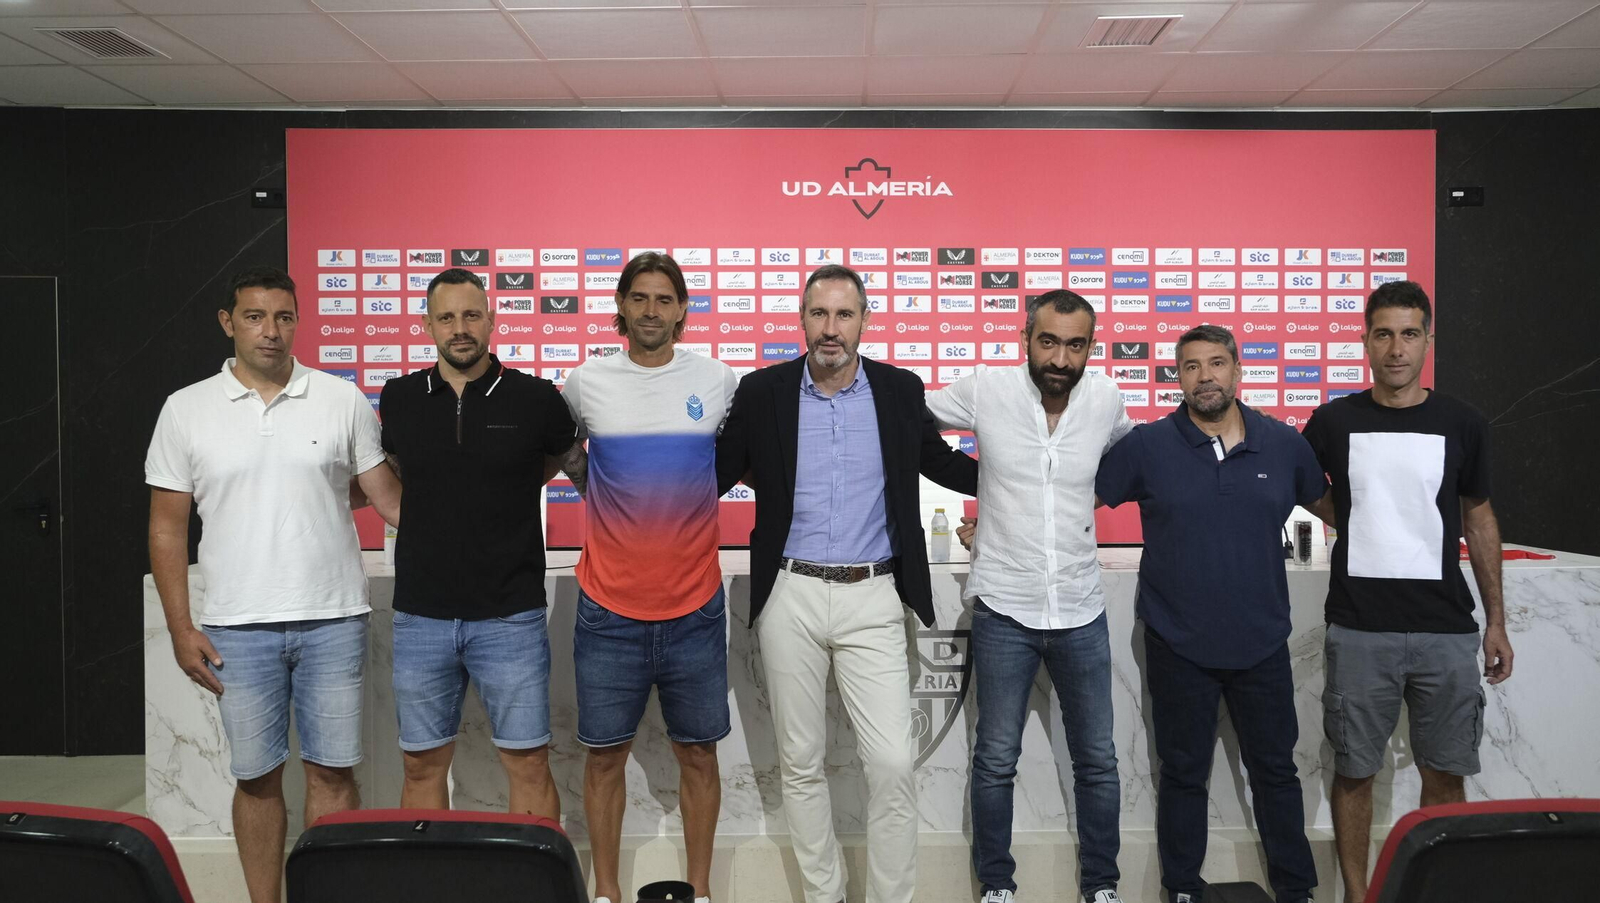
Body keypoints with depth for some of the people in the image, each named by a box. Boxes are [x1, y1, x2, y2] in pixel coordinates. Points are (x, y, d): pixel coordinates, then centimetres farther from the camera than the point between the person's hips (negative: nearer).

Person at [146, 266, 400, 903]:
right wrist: (180, 628, 0)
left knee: (332, 772, 6)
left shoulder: (342, 401, 1)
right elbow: (167, 526, 5)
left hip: (333, 619, 0)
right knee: (256, 777, 11)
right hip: (236, 628, 0)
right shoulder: (186, 410, 3)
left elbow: (386, 495, 5)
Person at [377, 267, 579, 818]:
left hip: (510, 615, -2)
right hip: (420, 614, 3)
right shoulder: (399, 398, 3)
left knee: (528, 763, 4)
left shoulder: (536, 398, -4)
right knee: (422, 763, 12)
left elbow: (557, 459, 16)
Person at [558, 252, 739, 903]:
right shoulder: (587, 382, 0)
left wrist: (693, 496, 8)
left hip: (694, 607, 0)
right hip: (608, 606, 0)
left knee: (698, 753, 10)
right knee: (605, 753, 9)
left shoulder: (719, 380, -1)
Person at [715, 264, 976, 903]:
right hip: (790, 597, 1)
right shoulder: (762, 392, 0)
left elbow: (944, 465, 16)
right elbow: (717, 474, 6)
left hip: (873, 598, 0)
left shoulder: (900, 390, 2)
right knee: (800, 763, 12)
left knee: (892, 765, -4)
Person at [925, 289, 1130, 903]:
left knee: (1098, 761, 13)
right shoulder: (986, 390, -10)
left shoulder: (1105, 398, -2)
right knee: (996, 761, 9)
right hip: (1004, 610, -2)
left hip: (1081, 612, 2)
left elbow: (1133, 450, 20)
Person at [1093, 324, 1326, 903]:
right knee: (1184, 775, 12)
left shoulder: (1284, 445, 1)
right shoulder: (1147, 446, -6)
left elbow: (1326, 504, 16)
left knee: (1276, 770, 15)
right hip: (1179, 645, -2)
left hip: (1261, 644, 2)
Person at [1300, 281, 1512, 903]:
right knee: (1354, 771, 6)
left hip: (1446, 629, 1)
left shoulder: (1462, 425, 4)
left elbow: (1479, 520, 11)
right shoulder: (1334, 422, 1)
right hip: (1359, 628, -1)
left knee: (1445, 774, 8)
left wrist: (1496, 621, 10)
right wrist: (1356, 526, 4)